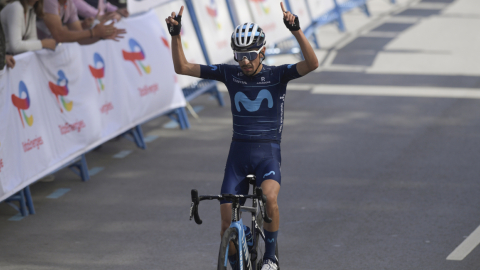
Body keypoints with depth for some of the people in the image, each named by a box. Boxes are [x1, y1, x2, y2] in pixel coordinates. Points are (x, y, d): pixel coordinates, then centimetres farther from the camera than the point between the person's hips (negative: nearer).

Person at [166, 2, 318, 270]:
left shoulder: (277, 75, -5)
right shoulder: (230, 74, 1)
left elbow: (312, 64, -23)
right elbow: (182, 67, 0)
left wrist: (296, 30, -35)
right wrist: (175, 34, -14)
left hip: (268, 152, -3)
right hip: (238, 152, 3)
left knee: (269, 198, -32)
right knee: (227, 221, -4)